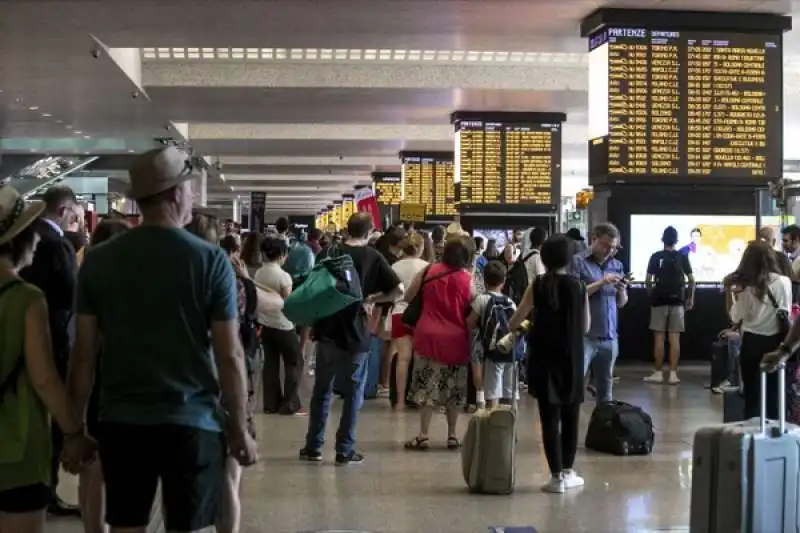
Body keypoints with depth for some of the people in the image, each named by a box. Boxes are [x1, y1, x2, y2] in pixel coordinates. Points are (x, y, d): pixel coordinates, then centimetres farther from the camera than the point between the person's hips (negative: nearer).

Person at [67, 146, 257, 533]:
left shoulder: (98, 261, 0)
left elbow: (84, 356, 1)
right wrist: (240, 429, 2)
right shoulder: (211, 259, -8)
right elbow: (230, 356, -8)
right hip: (191, 421, -2)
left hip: (121, 422, 3)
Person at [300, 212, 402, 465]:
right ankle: (345, 451, 8)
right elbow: (398, 289, -9)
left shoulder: (328, 253, -1)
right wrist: (372, 299, 2)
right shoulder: (373, 257, -4)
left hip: (328, 331, 2)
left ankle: (313, 447, 16)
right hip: (356, 333, -2)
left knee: (321, 390, 12)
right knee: (353, 393, 7)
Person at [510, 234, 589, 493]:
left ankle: (557, 476, 2)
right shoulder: (578, 287, -4)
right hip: (571, 360, 1)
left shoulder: (538, 285, -4)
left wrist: (509, 328, 22)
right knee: (570, 417, 15)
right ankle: (567, 472, 22)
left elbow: (516, 319, 1)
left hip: (544, 360, -1)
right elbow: (585, 328, 2)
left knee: (550, 418, 2)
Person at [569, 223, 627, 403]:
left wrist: (622, 290, -5)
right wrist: (601, 282, -15)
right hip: (583, 335, -5)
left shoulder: (617, 266, 12)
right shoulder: (578, 261, -3)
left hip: (609, 337, 5)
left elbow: (622, 303, 16)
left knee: (605, 389, 11)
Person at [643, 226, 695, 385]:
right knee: (674, 338, 1)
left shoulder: (656, 257, -2)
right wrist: (691, 299, 12)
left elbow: (648, 280, -4)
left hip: (659, 301, -1)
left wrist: (651, 295, 11)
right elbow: (691, 280, 3)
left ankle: (658, 373, 3)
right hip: (677, 301, 1)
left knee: (659, 338, 2)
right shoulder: (683, 257, 3)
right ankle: (673, 374, -1)